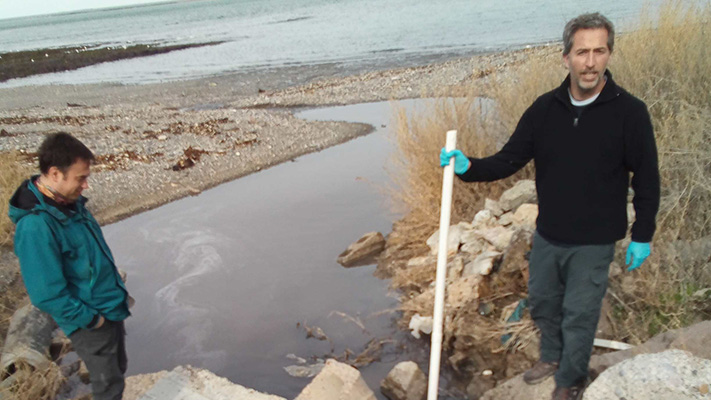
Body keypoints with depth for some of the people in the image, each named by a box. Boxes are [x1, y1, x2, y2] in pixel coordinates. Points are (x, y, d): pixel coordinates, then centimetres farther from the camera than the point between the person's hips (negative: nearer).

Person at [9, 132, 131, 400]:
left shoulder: (70, 202, -2)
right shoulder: (35, 225, -29)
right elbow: (46, 295, -27)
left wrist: (119, 292, 13)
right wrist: (91, 319, -16)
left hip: (111, 309, 8)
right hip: (91, 323, -8)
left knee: (117, 370, 24)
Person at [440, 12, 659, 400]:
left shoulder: (629, 112, -15)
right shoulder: (545, 108, -6)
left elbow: (646, 179, -7)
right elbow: (509, 159, -4)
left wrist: (642, 236, -4)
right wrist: (468, 166, -20)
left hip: (594, 241, -4)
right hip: (547, 234, 4)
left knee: (579, 314, 9)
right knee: (542, 300, 20)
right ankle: (552, 356, 49)